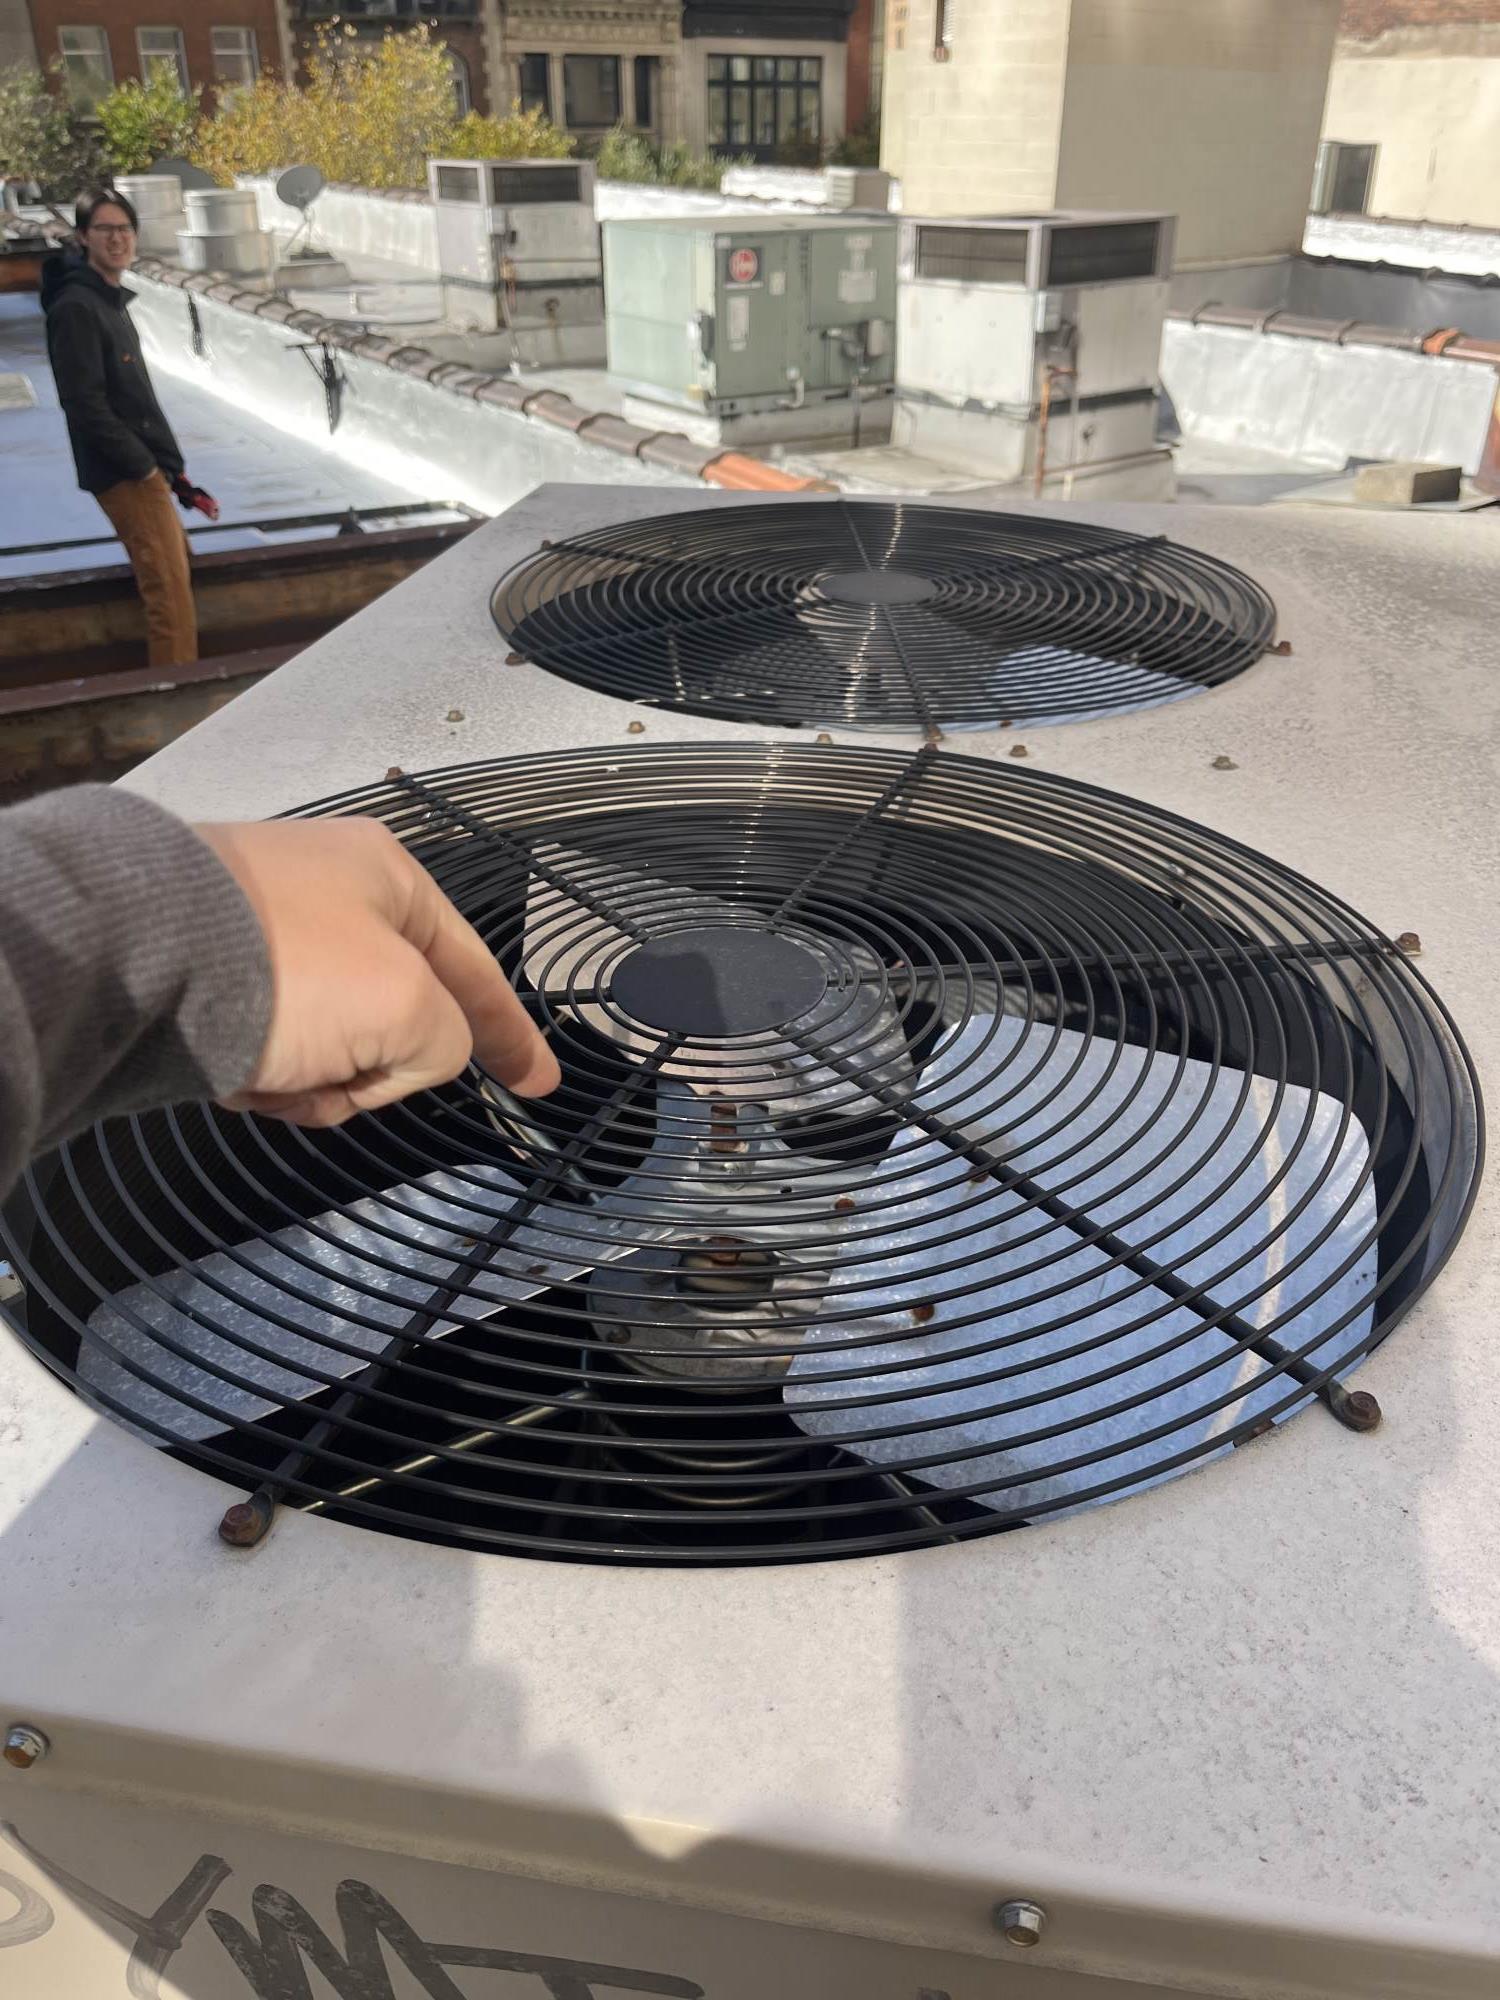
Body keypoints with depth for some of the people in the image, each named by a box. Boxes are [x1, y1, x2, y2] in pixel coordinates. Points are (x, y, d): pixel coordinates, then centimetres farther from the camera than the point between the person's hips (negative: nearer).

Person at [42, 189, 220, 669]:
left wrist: (171, 467, 13)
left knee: (173, 575, 19)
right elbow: (85, 403, -21)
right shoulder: (76, 307, -14)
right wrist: (144, 466, -17)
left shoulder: (112, 300, 16)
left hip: (143, 468, 10)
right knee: (169, 590, -12)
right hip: (125, 474, -10)